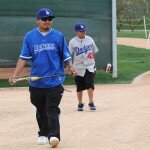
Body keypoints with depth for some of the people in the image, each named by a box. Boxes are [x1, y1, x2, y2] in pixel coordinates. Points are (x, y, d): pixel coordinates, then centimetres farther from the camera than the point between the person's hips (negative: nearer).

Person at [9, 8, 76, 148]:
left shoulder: (58, 36, 3)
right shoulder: (30, 36, 4)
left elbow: (66, 56, 7)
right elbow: (23, 57, 1)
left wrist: (70, 67, -12)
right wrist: (15, 74, -9)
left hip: (55, 80, -2)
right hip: (36, 82, 2)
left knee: (52, 109, -10)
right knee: (40, 110, 12)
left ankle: (54, 136, -17)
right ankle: (43, 134, 26)